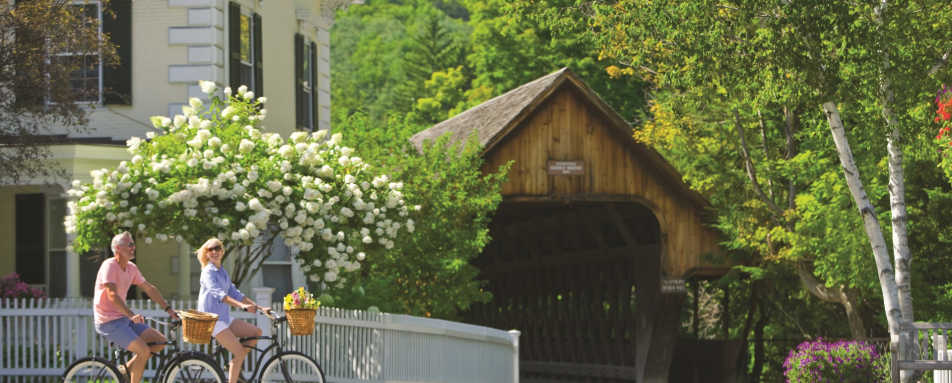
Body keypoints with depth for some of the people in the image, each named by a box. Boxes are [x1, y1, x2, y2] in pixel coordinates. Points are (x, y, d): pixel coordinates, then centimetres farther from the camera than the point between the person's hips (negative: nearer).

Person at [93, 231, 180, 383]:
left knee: (161, 342, 0)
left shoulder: (131, 268, 9)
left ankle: (127, 368, 8)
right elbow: (112, 295, -28)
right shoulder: (109, 266, -16)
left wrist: (168, 309, 8)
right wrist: (131, 315, -38)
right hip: (109, 322, -9)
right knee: (143, 350, -23)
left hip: (124, 319, 9)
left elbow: (149, 289, 16)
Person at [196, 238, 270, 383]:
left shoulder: (223, 272, 16)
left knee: (256, 332, 1)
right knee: (240, 352, -14)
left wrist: (260, 308, 10)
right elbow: (218, 293, -26)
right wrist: (242, 306, -39)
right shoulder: (208, 272, -11)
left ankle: (235, 364, 5)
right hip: (212, 320, -8)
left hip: (224, 318, 8)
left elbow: (235, 293, 17)